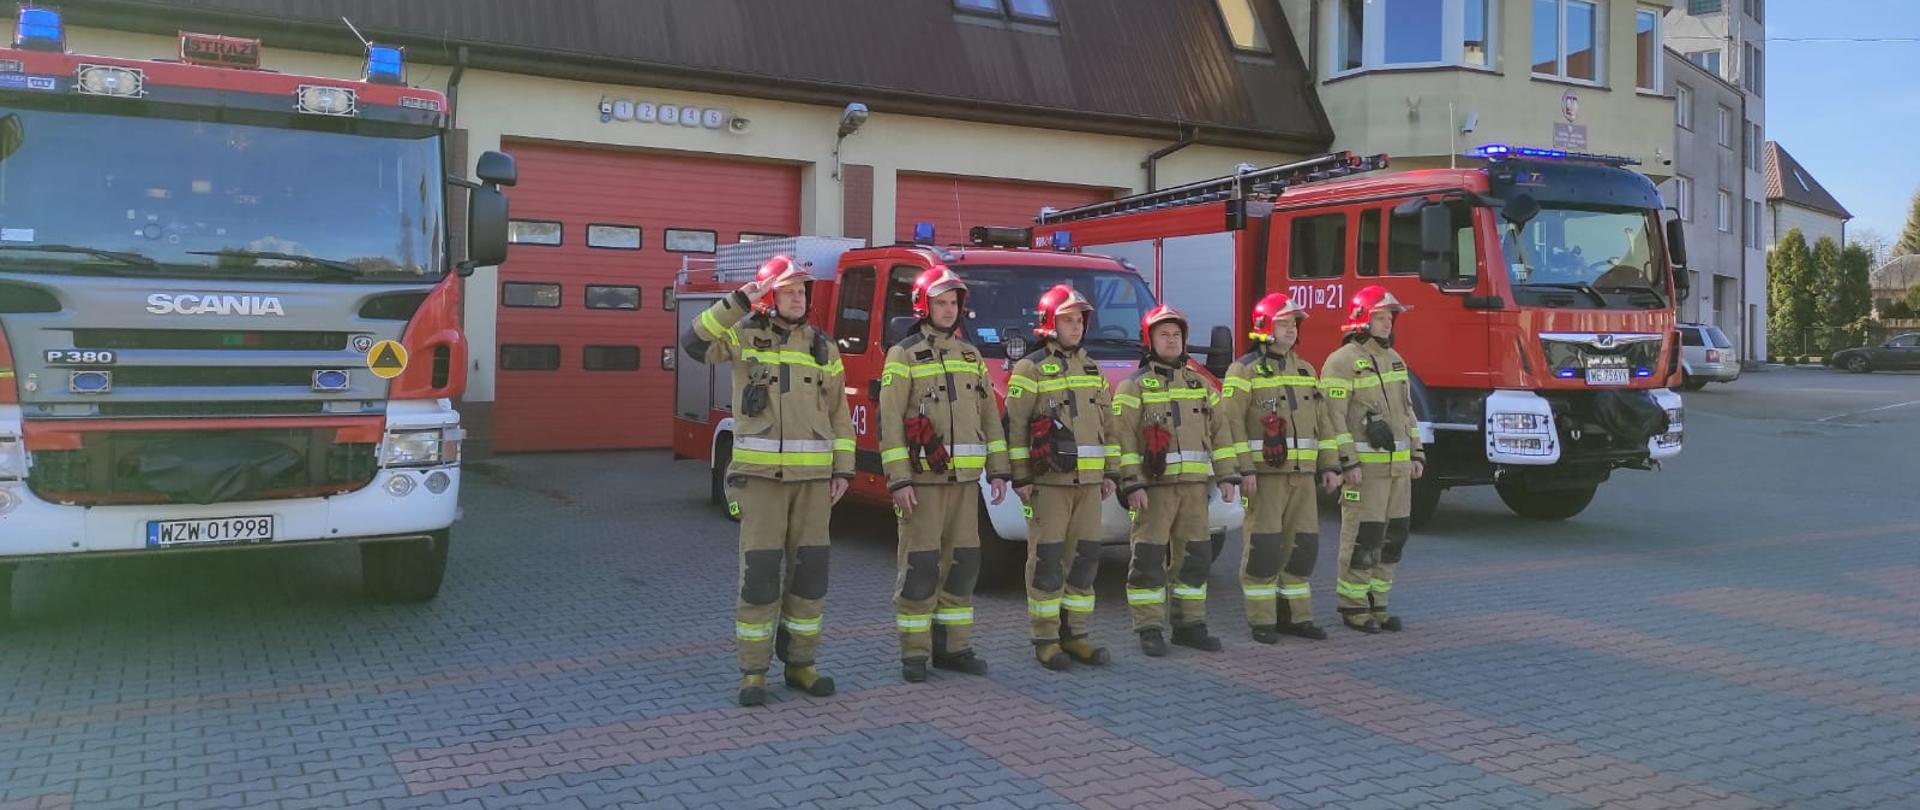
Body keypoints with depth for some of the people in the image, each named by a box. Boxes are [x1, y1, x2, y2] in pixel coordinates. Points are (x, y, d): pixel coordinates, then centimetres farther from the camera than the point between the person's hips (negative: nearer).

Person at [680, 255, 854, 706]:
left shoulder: (822, 348, 10)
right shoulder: (745, 336, 1)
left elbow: (838, 414, 11)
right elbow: (694, 343, -18)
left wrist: (842, 469, 5)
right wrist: (736, 303, -20)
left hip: (813, 475, 4)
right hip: (761, 474, -3)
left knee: (810, 571, 6)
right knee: (760, 572, -4)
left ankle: (799, 663, 19)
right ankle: (753, 672, 7)